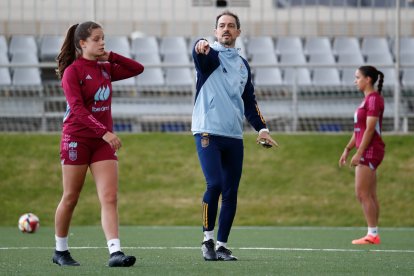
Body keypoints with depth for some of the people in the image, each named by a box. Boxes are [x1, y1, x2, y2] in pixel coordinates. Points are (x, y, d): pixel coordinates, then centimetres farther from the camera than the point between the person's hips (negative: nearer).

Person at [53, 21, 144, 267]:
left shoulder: (105, 69, 10)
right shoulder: (72, 72, -9)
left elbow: (137, 69, 15)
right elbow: (77, 108, -19)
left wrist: (111, 57, 3)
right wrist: (104, 132, -27)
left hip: (102, 141, 5)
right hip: (77, 139, -5)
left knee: (110, 198, -9)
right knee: (71, 198, 4)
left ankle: (115, 252, -18)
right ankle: (60, 251, 20)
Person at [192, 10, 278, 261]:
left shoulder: (243, 64, 18)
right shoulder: (210, 55, 1)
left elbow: (250, 101, 24)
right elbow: (200, 52, -25)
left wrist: (262, 128, 13)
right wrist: (201, 46, -49)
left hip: (234, 137, 5)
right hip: (208, 132, -5)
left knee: (231, 192, 3)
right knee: (215, 185, -17)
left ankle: (222, 245, 10)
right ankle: (208, 239, -3)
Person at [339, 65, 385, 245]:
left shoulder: (374, 99, -12)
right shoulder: (367, 99, 18)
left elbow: (369, 129, -19)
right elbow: (359, 130, 22)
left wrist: (359, 153, -21)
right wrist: (347, 149, 19)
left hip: (370, 150, -10)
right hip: (367, 152, 10)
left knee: (362, 194, -10)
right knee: (369, 196, 7)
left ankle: (372, 235, -10)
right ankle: (373, 234, 7)